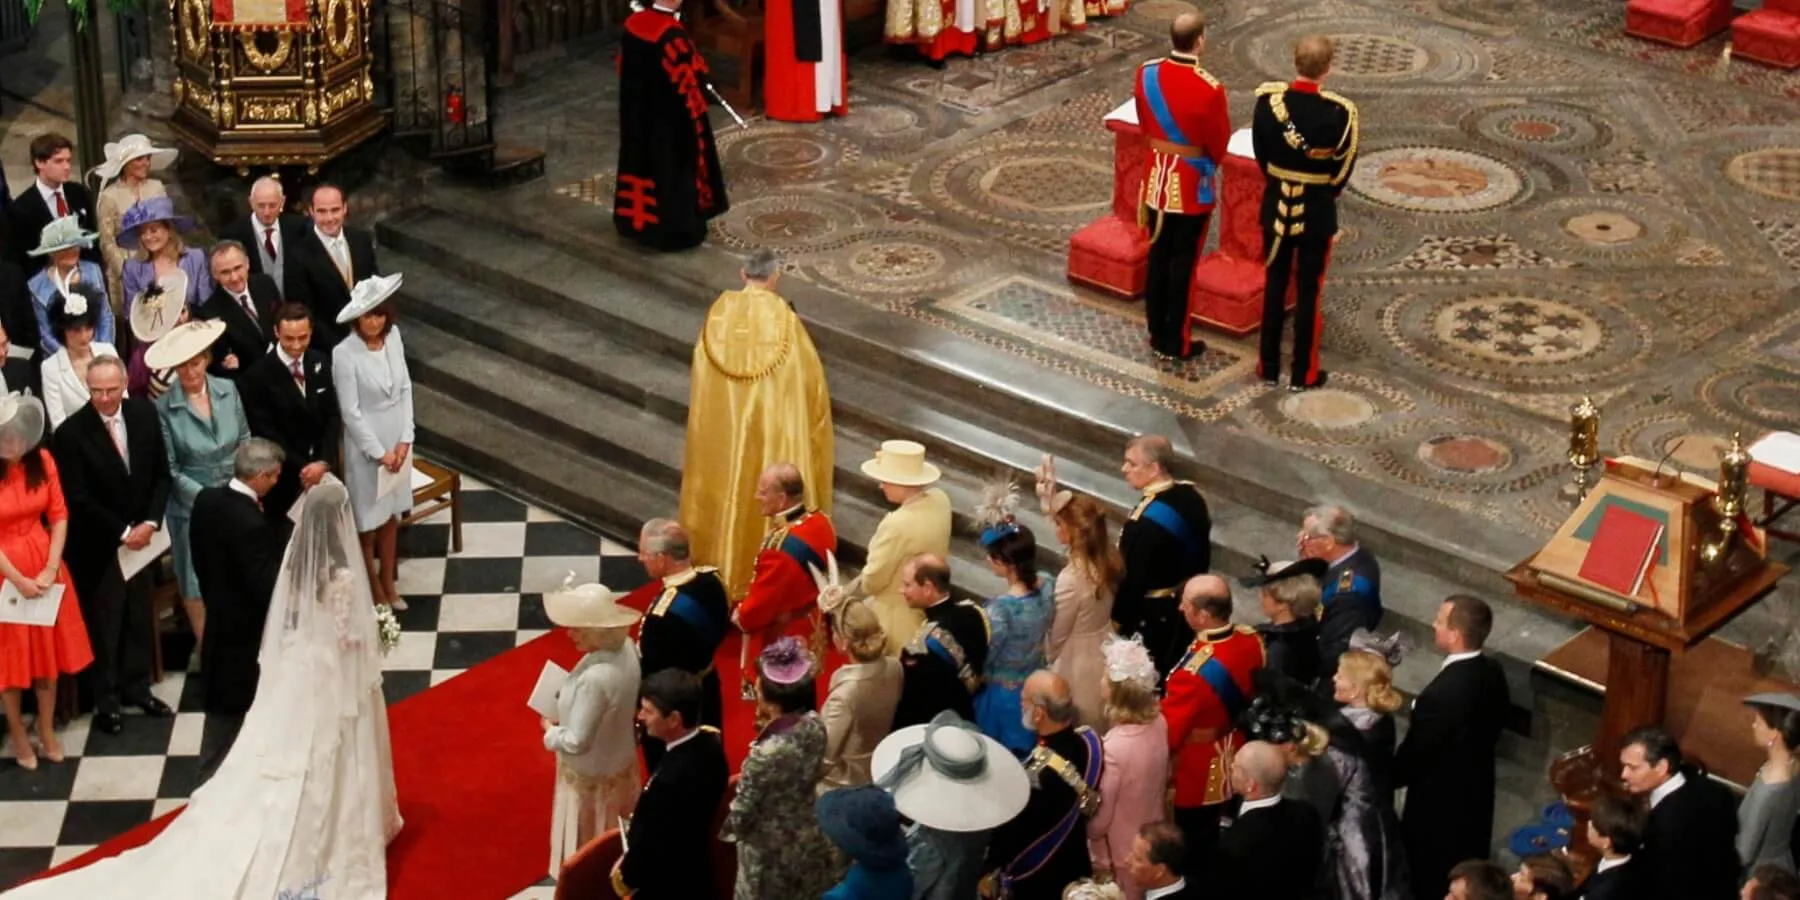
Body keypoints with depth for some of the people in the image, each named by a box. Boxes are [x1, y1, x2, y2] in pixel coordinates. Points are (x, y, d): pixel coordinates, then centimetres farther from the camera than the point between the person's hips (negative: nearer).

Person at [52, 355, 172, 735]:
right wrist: (121, 532, -14)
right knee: (103, 624, 5)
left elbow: (161, 473, 3)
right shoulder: (71, 432, -18)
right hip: (98, 545, -4)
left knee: (139, 617, 15)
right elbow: (78, 499, -16)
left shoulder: (144, 413, -4)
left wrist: (150, 523, -8)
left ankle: (137, 689, 29)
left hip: (142, 536, 4)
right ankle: (106, 701, 18)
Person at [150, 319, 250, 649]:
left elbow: (245, 442, 7)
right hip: (192, 508, -2)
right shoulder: (164, 408, -12)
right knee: (197, 585, 9)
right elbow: (170, 470, -9)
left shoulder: (228, 390, -3)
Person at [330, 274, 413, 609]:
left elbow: (405, 388, 1)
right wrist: (379, 452, -13)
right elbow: (350, 412, -17)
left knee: (391, 515, 19)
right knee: (368, 523, 10)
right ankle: (375, 593, 26)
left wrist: (404, 441, -5)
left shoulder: (393, 336, -6)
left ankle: (389, 583, 36)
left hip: (397, 442, 5)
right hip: (366, 448, -5)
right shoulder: (344, 354, -22)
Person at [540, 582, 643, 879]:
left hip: (591, 776, -8)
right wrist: (568, 694, 2)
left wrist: (550, 730, -10)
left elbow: (576, 742, -30)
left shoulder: (595, 679, -39)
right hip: (620, 763, 8)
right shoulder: (626, 648, -13)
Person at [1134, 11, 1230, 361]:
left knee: (1157, 257, 16)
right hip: (1192, 184, -5)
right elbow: (1219, 141, -9)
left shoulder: (1146, 74, -9)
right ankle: (1177, 342, 15)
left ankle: (1157, 333, 26)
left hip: (1157, 177, 5)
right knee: (1182, 263, 6)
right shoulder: (1209, 89, -24)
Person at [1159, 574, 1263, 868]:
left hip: (1196, 782, -7)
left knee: (1194, 857, 14)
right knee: (1228, 844, 27)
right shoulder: (1252, 641, -14)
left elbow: (1167, 734, -28)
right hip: (1234, 765, 7)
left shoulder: (1194, 673, -37)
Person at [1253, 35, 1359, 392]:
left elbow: (1261, 153, 0)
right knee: (1308, 291, 9)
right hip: (1317, 212, -3)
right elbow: (1342, 169, -9)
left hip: (1275, 205, 3)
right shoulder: (1339, 112, -20)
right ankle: (1303, 373, 18)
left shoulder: (1267, 98, -12)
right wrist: (1324, 194, 10)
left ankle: (1269, 366, 23)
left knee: (1274, 285, 15)